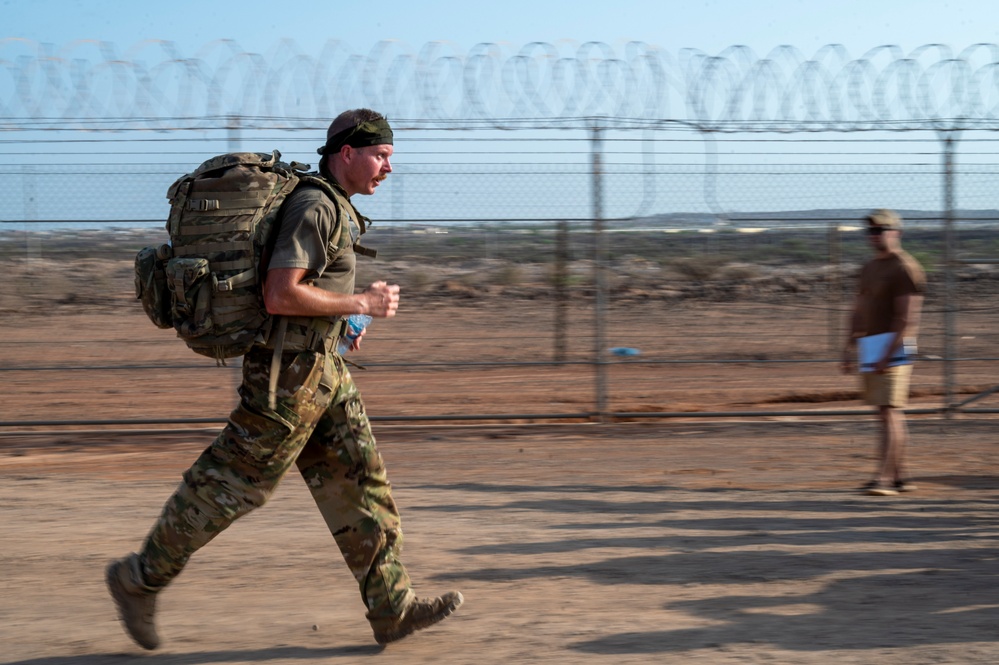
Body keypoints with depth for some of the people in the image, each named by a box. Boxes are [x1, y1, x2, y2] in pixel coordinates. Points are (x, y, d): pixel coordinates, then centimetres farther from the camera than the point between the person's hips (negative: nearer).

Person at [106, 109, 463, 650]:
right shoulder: (315, 209, -18)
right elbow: (279, 296, -27)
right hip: (291, 374, -10)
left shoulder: (328, 207, 13)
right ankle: (139, 579, 14)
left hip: (321, 367, 10)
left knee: (357, 482, 8)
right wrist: (361, 304, -17)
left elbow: (267, 280, 24)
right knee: (232, 485, 1)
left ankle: (391, 607, 10)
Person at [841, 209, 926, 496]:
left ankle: (884, 478, -19)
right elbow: (859, 311, 22)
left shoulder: (906, 269, -11)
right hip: (871, 352, 9)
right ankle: (901, 476, 15)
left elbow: (906, 318, -17)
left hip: (894, 350, -9)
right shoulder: (869, 268, 18)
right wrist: (850, 348, 14)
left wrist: (887, 354, -23)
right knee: (890, 415, 11)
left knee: (890, 412, -13)